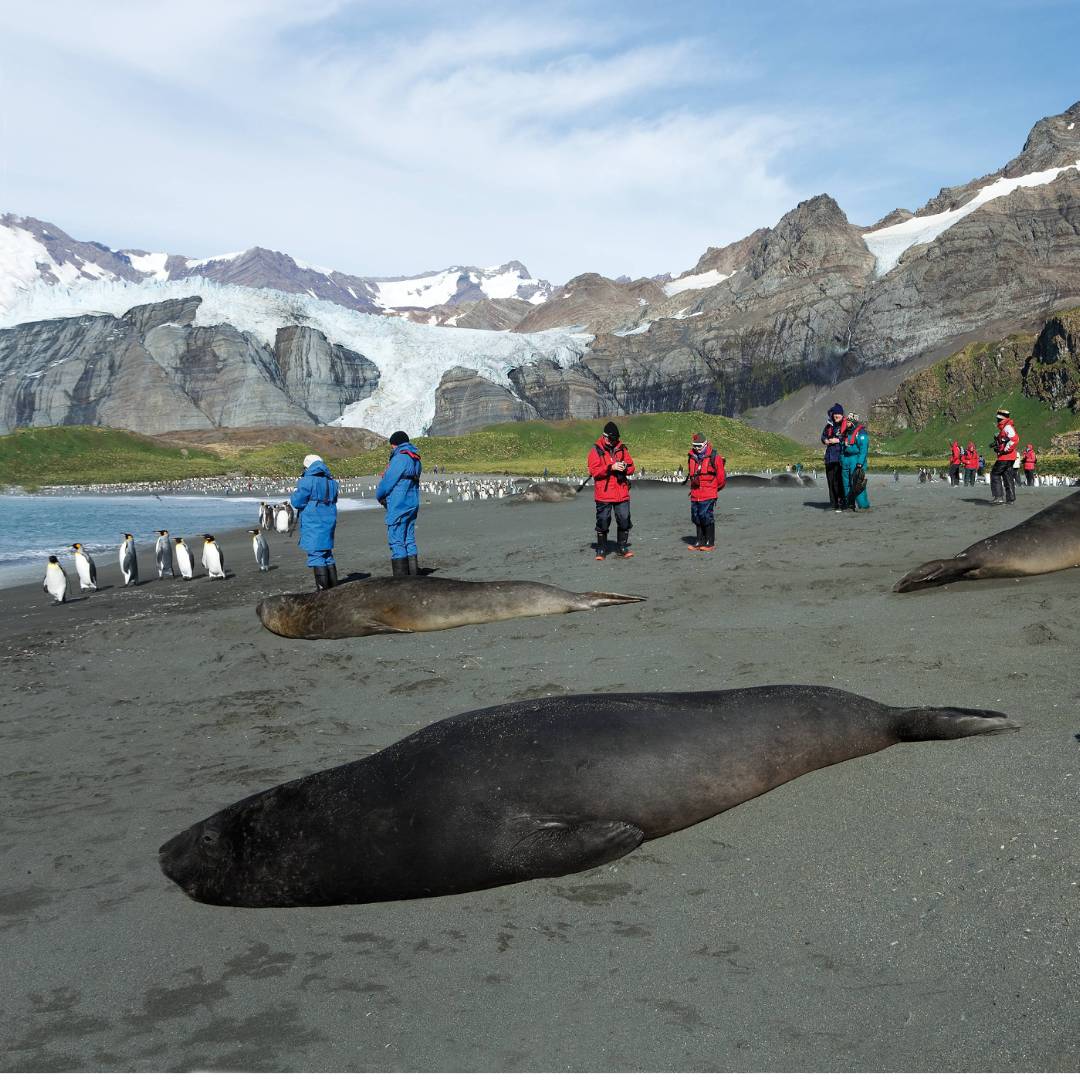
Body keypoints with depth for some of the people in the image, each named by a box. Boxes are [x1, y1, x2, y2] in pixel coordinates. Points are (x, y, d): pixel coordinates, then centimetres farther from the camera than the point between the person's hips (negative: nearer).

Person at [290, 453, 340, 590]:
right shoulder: (331, 482, 11)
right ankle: (333, 585, 21)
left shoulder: (308, 481, -11)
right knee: (327, 554, 17)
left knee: (316, 554, -5)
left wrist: (293, 495, 11)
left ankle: (323, 587, -8)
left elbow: (297, 502, -9)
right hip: (329, 522, 7)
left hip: (313, 524, -7)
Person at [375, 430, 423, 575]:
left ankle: (401, 578, -7)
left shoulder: (400, 459, -15)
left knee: (396, 542, -6)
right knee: (409, 541, 13)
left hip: (398, 506, -9)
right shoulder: (415, 459, 15)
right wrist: (386, 475, 5)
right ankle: (413, 576, 16)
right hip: (412, 504, 9)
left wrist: (379, 495, 6)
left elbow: (387, 482, -12)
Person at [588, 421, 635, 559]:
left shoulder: (622, 449, 10)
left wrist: (625, 467, -12)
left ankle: (622, 549, 15)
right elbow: (594, 471, -12)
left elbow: (631, 468, 11)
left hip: (622, 494, 3)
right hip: (603, 494, -3)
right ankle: (601, 550, 14)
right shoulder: (596, 451, -1)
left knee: (624, 521, 3)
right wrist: (611, 467, -21)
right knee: (603, 522, 2)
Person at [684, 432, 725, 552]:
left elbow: (721, 478, 0)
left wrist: (714, 488, 9)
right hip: (695, 495, 6)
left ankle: (710, 543, 3)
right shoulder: (691, 457, 11)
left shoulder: (714, 457, -6)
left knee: (707, 518, -6)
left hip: (708, 495, -6)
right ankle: (700, 542, 19)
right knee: (696, 518, 10)